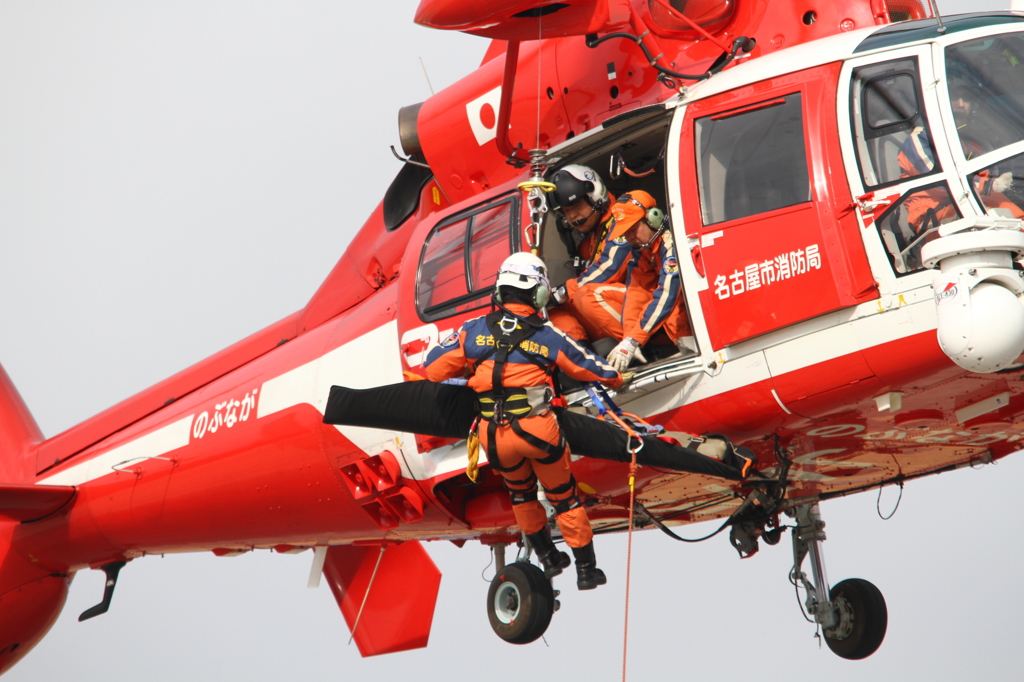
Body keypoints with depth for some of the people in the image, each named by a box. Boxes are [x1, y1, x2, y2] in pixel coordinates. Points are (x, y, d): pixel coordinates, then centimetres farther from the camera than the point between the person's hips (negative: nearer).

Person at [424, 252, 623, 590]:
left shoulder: (475, 329, 1)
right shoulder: (548, 336, -1)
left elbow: (434, 368, 6)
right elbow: (591, 369, 11)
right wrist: (616, 378, 33)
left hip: (492, 433, 2)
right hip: (537, 429, -2)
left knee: (521, 493, 29)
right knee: (563, 497, 17)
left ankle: (548, 558, 38)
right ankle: (586, 569, 24)